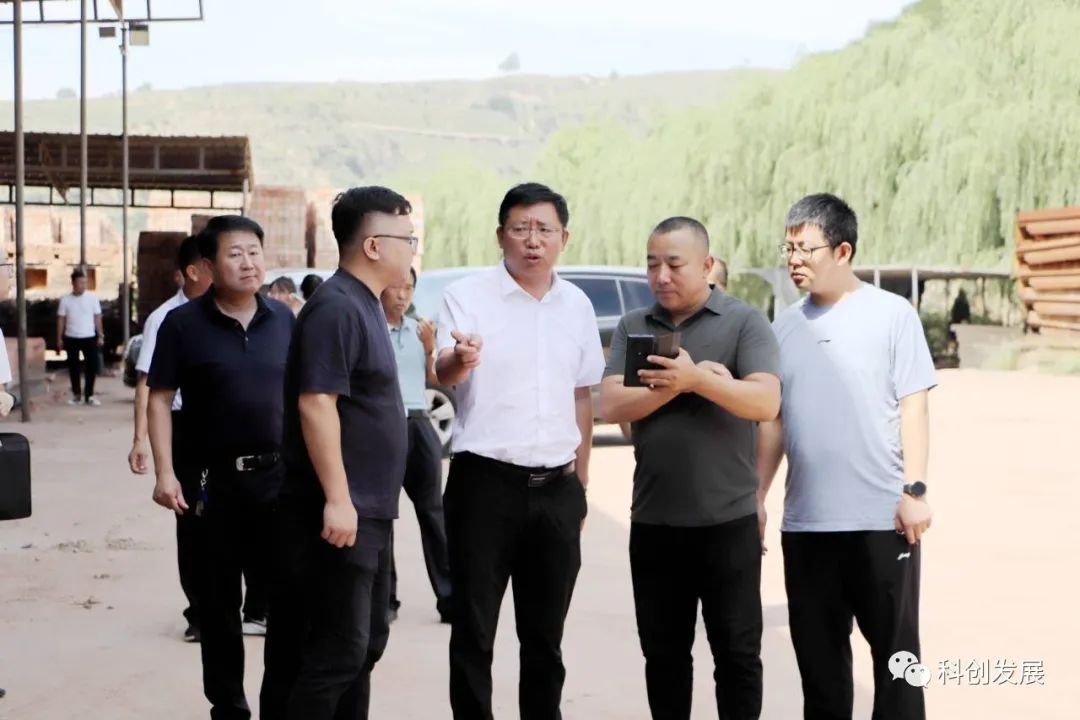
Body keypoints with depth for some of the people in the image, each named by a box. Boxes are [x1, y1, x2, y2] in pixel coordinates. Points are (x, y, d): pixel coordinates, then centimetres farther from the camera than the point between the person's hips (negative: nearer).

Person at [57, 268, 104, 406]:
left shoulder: (92, 297, -1)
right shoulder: (66, 300, -1)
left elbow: (97, 318, 3)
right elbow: (61, 320, 4)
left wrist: (100, 336, 0)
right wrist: (59, 339, 2)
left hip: (89, 337, -1)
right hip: (71, 338, 1)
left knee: (92, 366, -5)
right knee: (73, 367, 9)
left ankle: (89, 395, 4)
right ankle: (76, 395, 20)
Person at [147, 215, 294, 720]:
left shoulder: (283, 319, 5)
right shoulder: (183, 323, -4)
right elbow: (160, 398, -4)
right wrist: (165, 472, -11)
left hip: (278, 474, 2)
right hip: (213, 479, -2)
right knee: (218, 600, 9)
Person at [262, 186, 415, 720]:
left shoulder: (365, 306, 15)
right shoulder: (335, 307, -16)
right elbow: (316, 403, -22)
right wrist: (336, 498, -24)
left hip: (368, 512, 10)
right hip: (340, 513, -10)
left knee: (366, 642, 15)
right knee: (337, 650, -7)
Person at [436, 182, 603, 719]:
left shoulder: (577, 305, 8)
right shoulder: (467, 296, -6)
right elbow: (442, 374, -21)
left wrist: (581, 481, 15)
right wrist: (459, 359, -44)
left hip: (557, 489, 4)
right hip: (485, 483, -4)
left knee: (546, 632, 14)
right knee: (474, 628, 3)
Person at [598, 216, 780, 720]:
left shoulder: (744, 322, -2)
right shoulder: (632, 328, 8)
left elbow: (766, 403, -15)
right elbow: (611, 406, -4)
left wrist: (697, 379, -28)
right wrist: (677, 385, -16)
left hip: (728, 521, -3)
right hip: (653, 521, 3)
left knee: (736, 651, 6)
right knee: (663, 652, 12)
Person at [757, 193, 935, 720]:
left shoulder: (892, 314, -3)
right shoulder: (785, 326, 9)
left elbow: (913, 407, -5)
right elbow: (774, 421, 13)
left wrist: (914, 490, -13)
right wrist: (755, 498, 9)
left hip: (882, 517, -4)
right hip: (804, 521, 4)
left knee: (895, 650, 6)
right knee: (818, 656, 12)